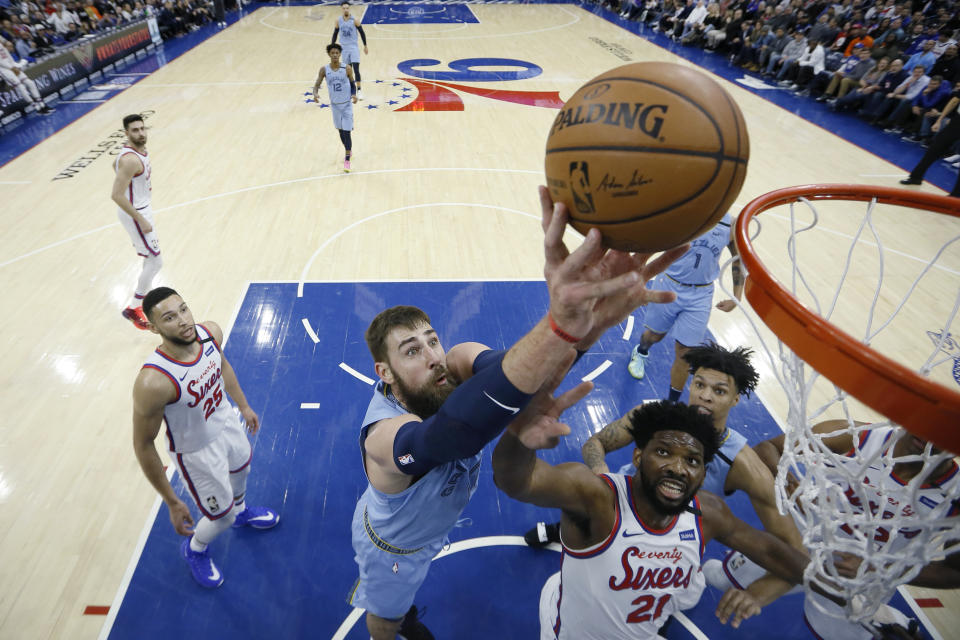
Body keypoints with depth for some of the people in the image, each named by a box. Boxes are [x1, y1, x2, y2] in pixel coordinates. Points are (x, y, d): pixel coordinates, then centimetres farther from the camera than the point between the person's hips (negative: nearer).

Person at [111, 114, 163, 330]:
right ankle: (133, 309, 5)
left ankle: (143, 298, 37)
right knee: (155, 262, -6)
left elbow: (115, 165, 25)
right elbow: (116, 195, -28)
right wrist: (141, 220, -24)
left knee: (151, 258, 21)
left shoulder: (141, 149, 4)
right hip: (135, 214, -10)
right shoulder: (130, 159, -27)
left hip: (142, 208, 10)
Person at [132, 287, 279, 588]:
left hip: (226, 421, 6)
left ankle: (242, 511, 69)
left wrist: (243, 406, 14)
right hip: (197, 452, -6)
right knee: (222, 516, 14)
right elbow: (143, 445, -25)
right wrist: (172, 503, -17)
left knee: (242, 469, 33)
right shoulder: (153, 382, -39)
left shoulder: (210, 333, -22)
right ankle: (195, 549, 51)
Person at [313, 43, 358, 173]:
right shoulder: (324, 69, -6)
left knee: (346, 132, -8)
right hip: (335, 104, 3)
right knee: (340, 131, 16)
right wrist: (315, 94, -23)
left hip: (347, 104, -3)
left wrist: (354, 94, -14)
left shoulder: (347, 69, -9)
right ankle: (349, 150, 40)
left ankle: (347, 160, -4)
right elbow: (317, 84, -2)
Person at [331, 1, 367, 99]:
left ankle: (359, 90, -9)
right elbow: (335, 34, 11)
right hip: (344, 48, 3)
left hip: (354, 47, -3)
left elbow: (362, 33, 0)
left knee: (356, 69, -13)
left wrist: (365, 46, 2)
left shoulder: (354, 20, -8)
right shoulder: (338, 21, 1)